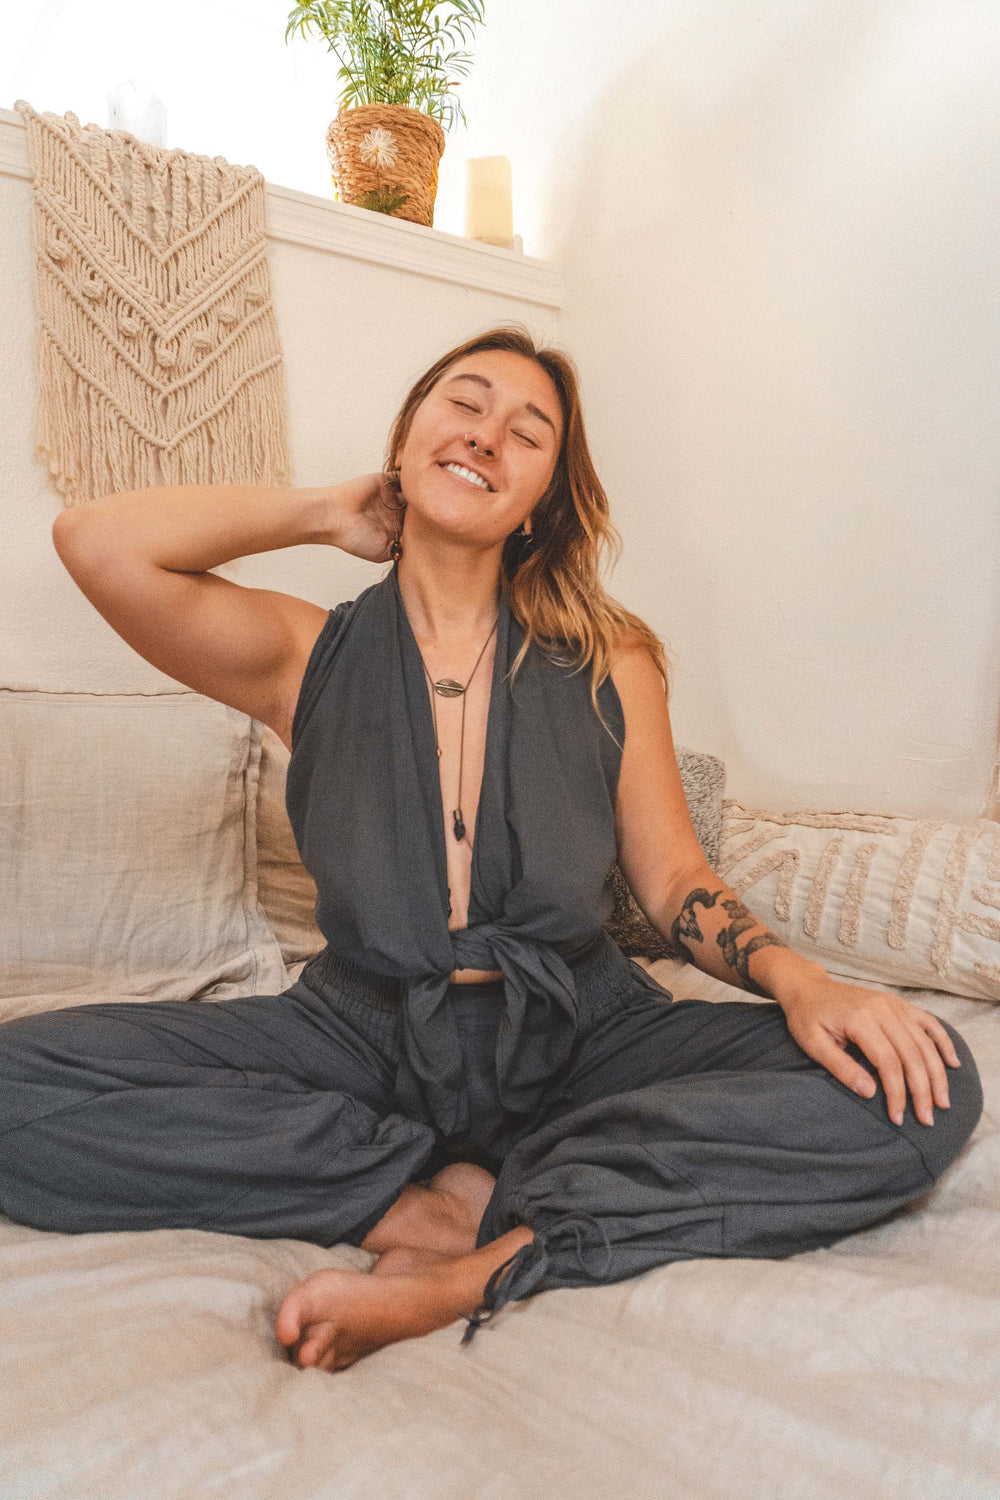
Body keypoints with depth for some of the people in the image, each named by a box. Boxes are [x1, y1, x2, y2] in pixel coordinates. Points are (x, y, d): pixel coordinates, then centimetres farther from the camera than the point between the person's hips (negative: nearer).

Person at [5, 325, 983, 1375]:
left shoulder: (608, 664, 2)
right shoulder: (310, 657, 0)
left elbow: (674, 878, 5)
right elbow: (96, 540, -14)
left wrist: (796, 977, -15)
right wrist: (328, 511, -2)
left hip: (577, 1040, 1)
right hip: (363, 1040, 0)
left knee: (921, 1090, -22)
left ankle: (467, 1271, -24)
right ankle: (445, 1203, -16)